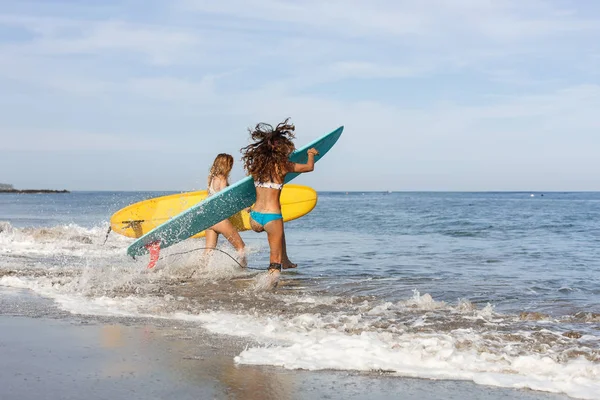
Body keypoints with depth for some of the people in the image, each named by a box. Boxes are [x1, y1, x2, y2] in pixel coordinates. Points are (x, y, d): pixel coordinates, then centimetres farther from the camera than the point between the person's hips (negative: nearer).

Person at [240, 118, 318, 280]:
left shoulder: (257, 164, 6)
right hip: (271, 217, -5)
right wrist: (311, 154, 33)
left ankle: (285, 261, 42)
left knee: (279, 229, 36)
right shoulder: (283, 166, -5)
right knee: (275, 261, 4)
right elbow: (309, 167, 12)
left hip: (254, 219, 5)